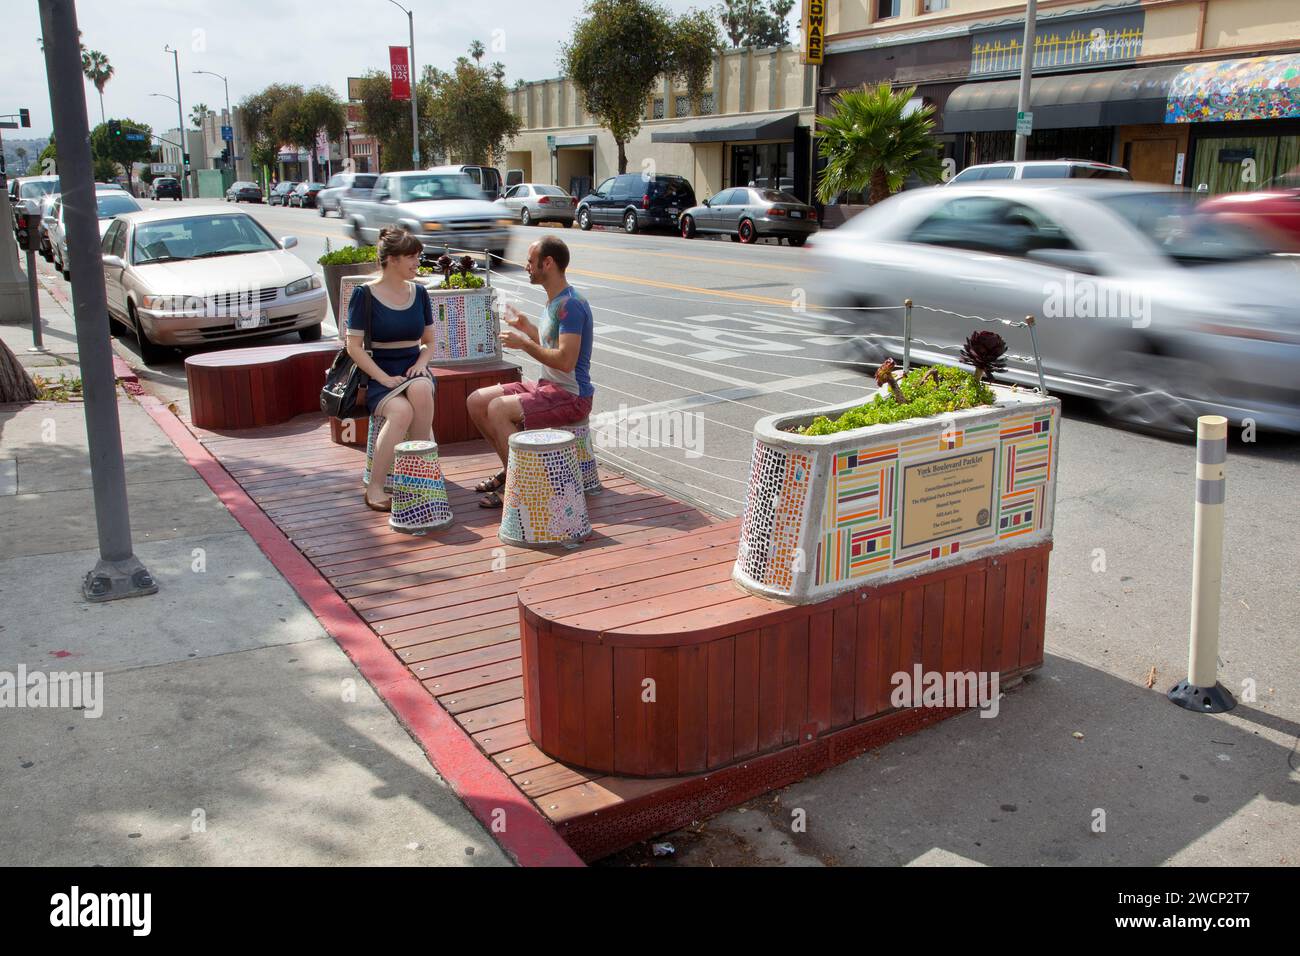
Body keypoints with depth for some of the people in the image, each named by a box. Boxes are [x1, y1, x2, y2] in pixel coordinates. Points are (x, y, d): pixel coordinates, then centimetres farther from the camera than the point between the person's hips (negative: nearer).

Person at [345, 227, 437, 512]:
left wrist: (421, 364, -5)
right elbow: (354, 346, -6)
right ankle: (374, 488, -24)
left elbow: (429, 341, 18)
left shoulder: (419, 292, 10)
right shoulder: (365, 294, -3)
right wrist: (385, 378, -17)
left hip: (414, 369, 3)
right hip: (379, 374, -3)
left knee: (421, 388, -36)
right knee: (401, 411, -36)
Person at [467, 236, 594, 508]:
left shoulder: (570, 305, -19)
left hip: (571, 396, -10)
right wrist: (527, 327, 14)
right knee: (477, 401, 5)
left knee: (498, 409, -26)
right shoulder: (554, 301, 13)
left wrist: (523, 343, -18)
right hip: (547, 386, 10)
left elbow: (565, 360, -26)